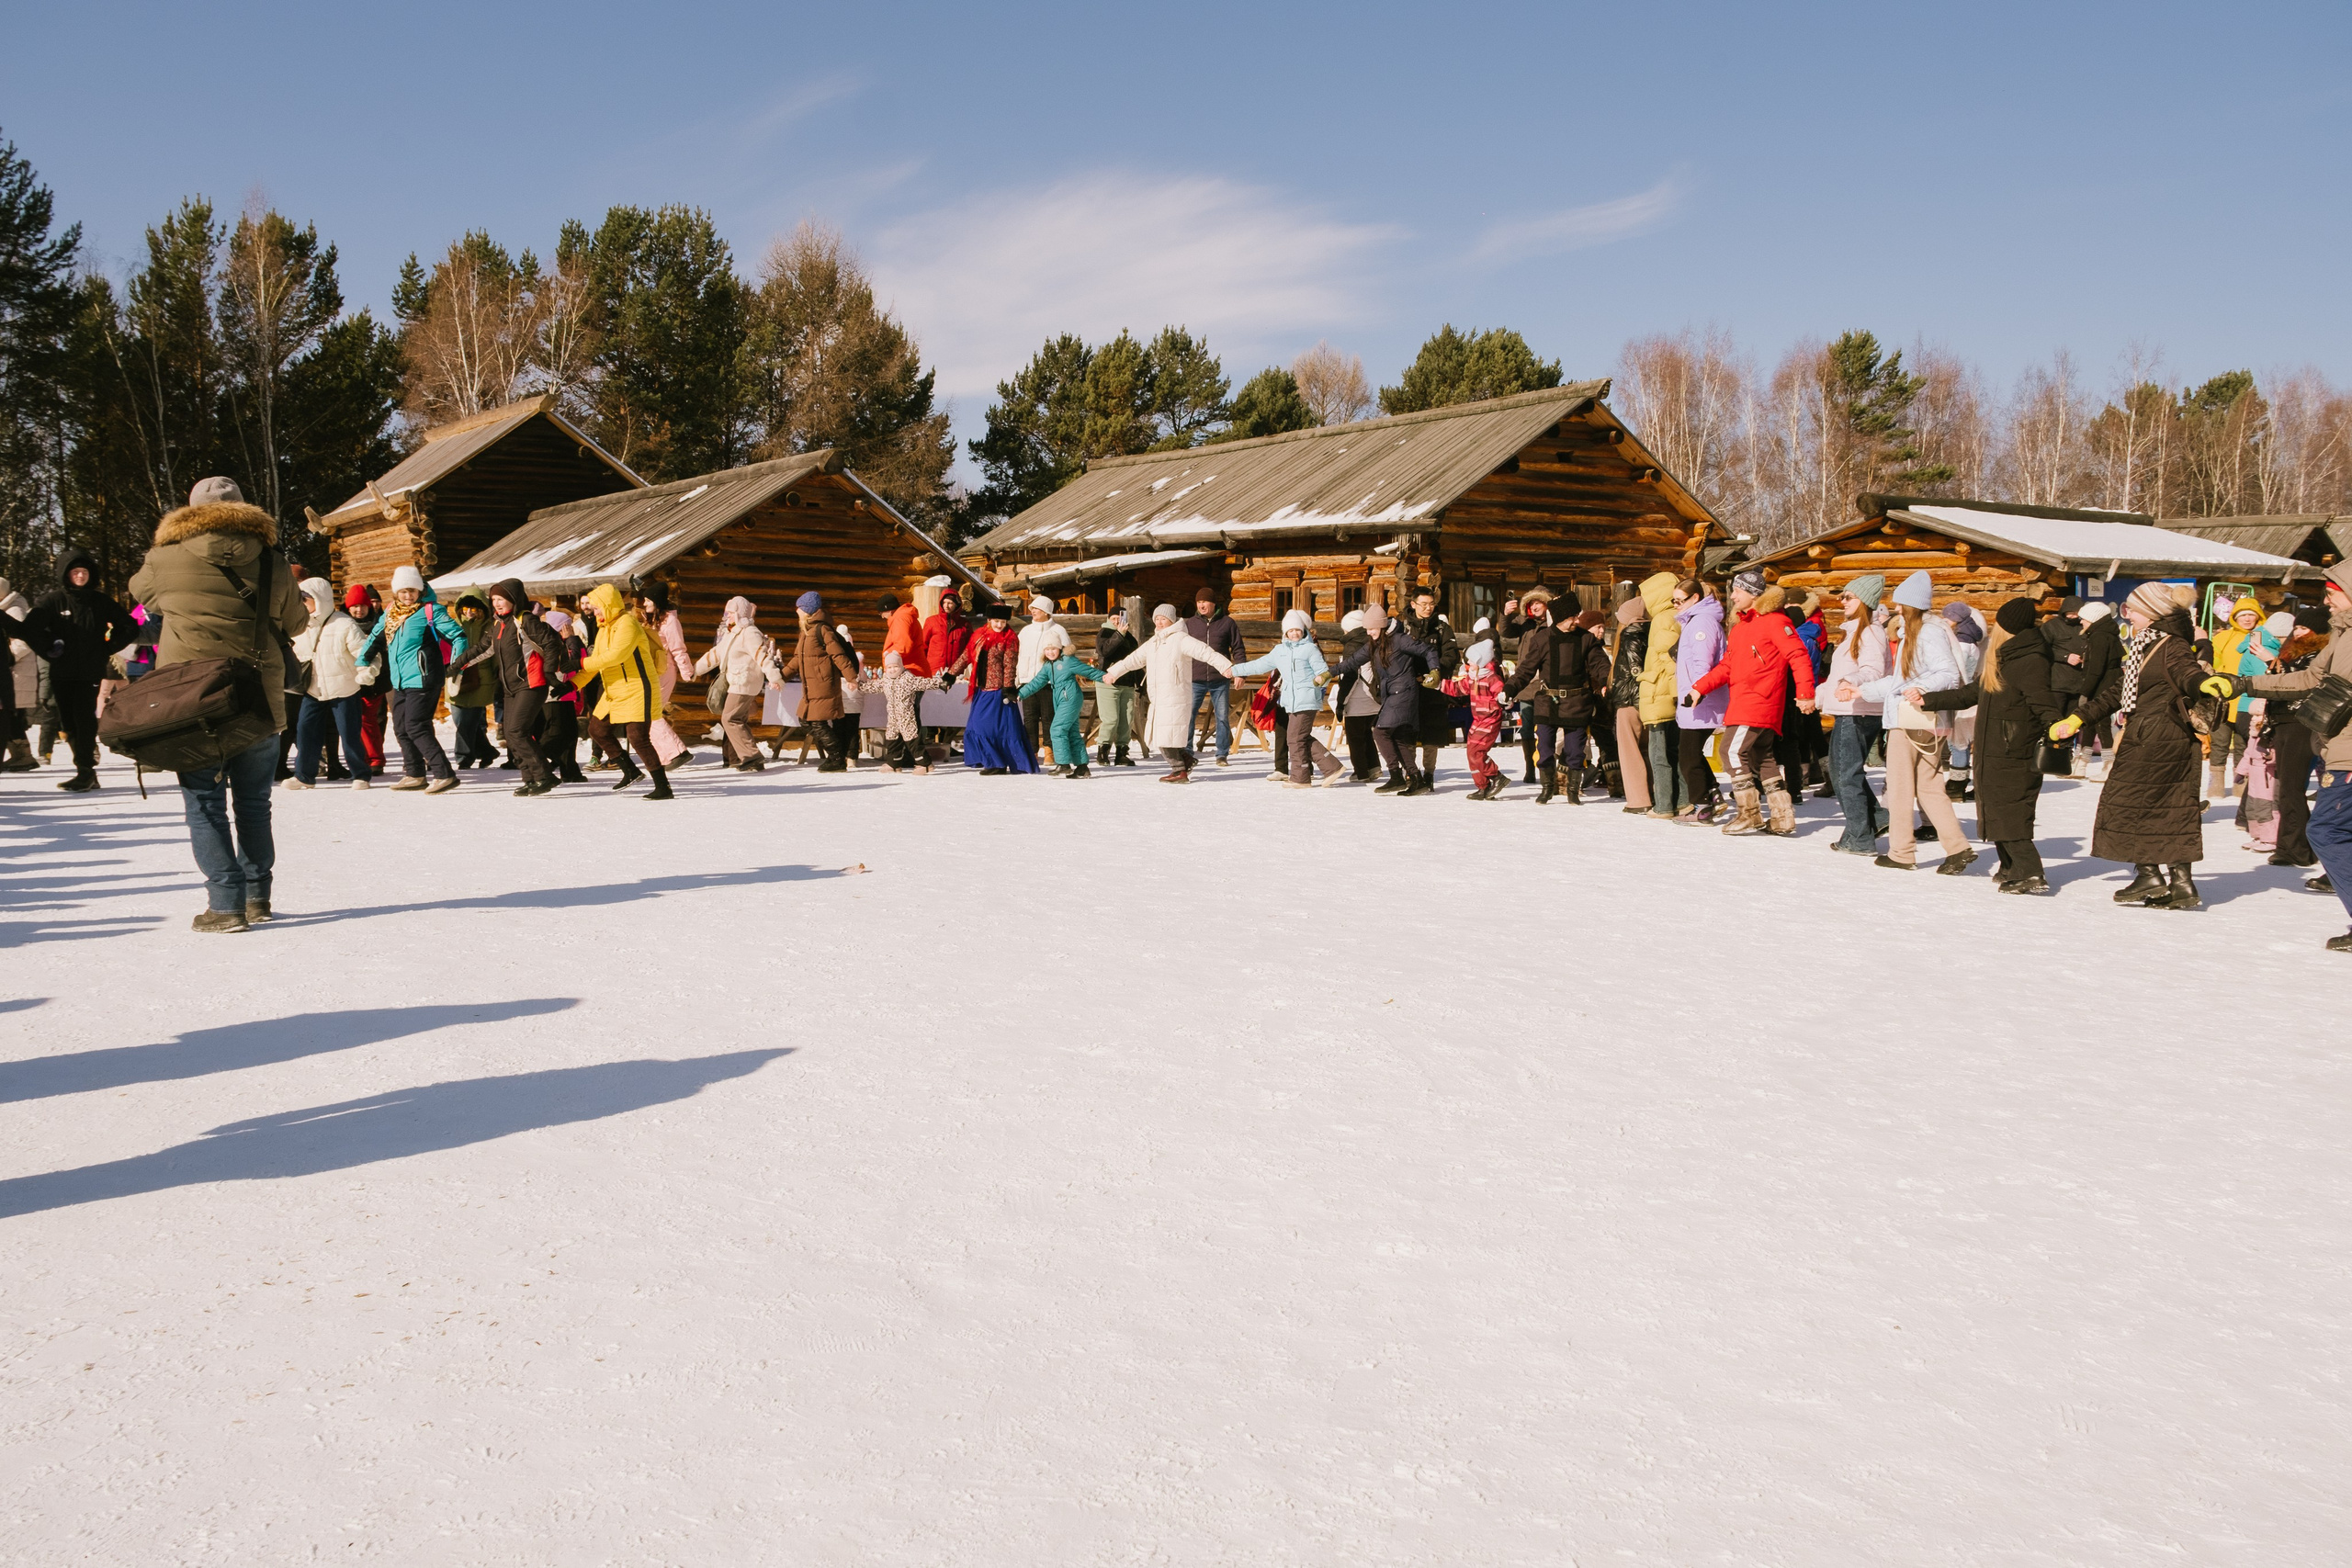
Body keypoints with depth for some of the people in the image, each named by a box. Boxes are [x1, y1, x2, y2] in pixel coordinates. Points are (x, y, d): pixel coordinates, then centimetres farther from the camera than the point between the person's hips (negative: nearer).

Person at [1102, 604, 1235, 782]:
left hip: (1175, 698, -9)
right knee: (1153, 738, 10)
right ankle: (1187, 761, 22)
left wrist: (1225, 666, -33)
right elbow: (1134, 659, 31)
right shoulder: (1153, 643, 19)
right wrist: (1113, 672, 36)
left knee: (1167, 737, -10)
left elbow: (1204, 652, -20)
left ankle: (1180, 772, 1)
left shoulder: (1181, 639, -8)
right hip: (1158, 700, 9)